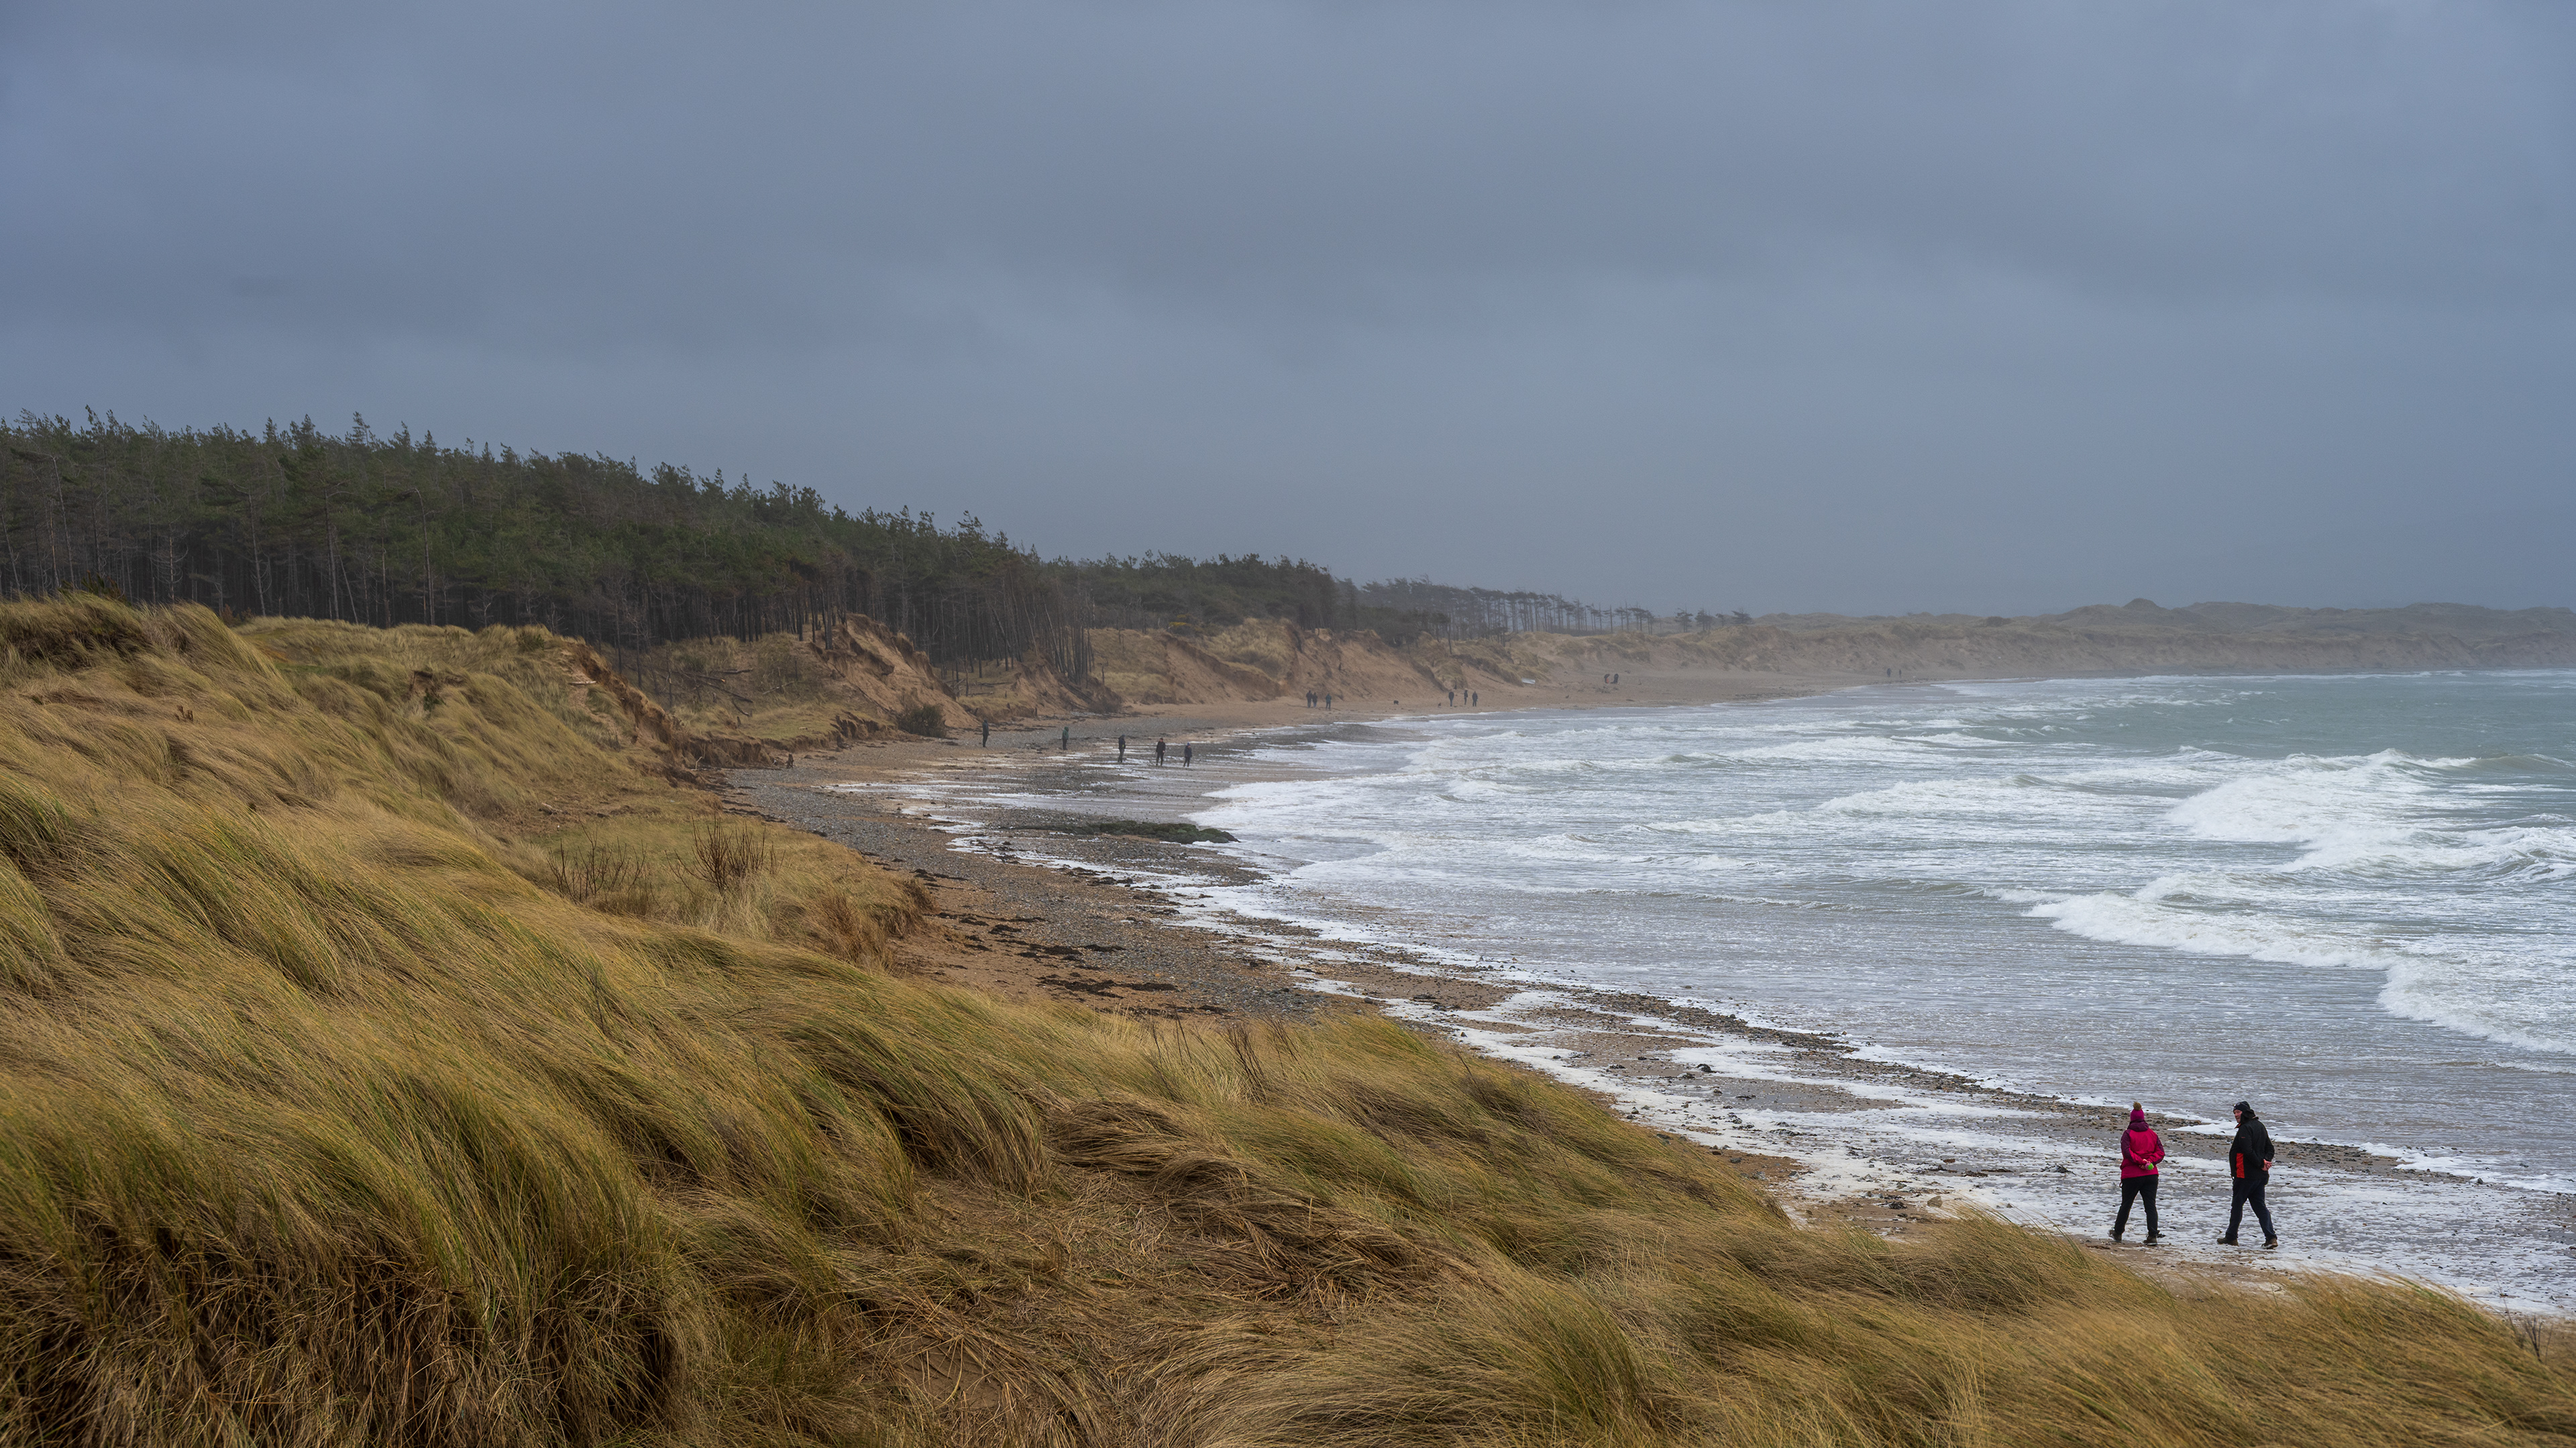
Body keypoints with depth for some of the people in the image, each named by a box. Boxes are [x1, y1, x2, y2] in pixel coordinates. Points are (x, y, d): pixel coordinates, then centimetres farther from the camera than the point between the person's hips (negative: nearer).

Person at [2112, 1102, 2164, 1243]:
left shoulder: (2128, 1134, -4)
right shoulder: (2152, 1133, 8)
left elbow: (2127, 1152, -17)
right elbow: (2161, 1152, 3)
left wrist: (2142, 1162, -16)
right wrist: (2149, 1162, -8)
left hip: (2131, 1175, -3)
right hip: (2151, 1174, 3)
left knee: (2126, 1204, 10)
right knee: (2150, 1205, 3)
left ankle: (2118, 1232, 22)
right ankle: (2153, 1235, -6)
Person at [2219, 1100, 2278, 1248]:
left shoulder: (2245, 1128, -15)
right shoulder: (2260, 1126, 14)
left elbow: (2248, 1151, -25)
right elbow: (2270, 1148, 17)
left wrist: (2260, 1163, -14)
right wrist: (2265, 1161, 2)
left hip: (2245, 1175, -8)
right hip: (2261, 1175, 8)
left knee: (2237, 1204, 3)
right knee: (2260, 1206, 8)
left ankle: (2231, 1237, 10)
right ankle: (2271, 1238, -4)